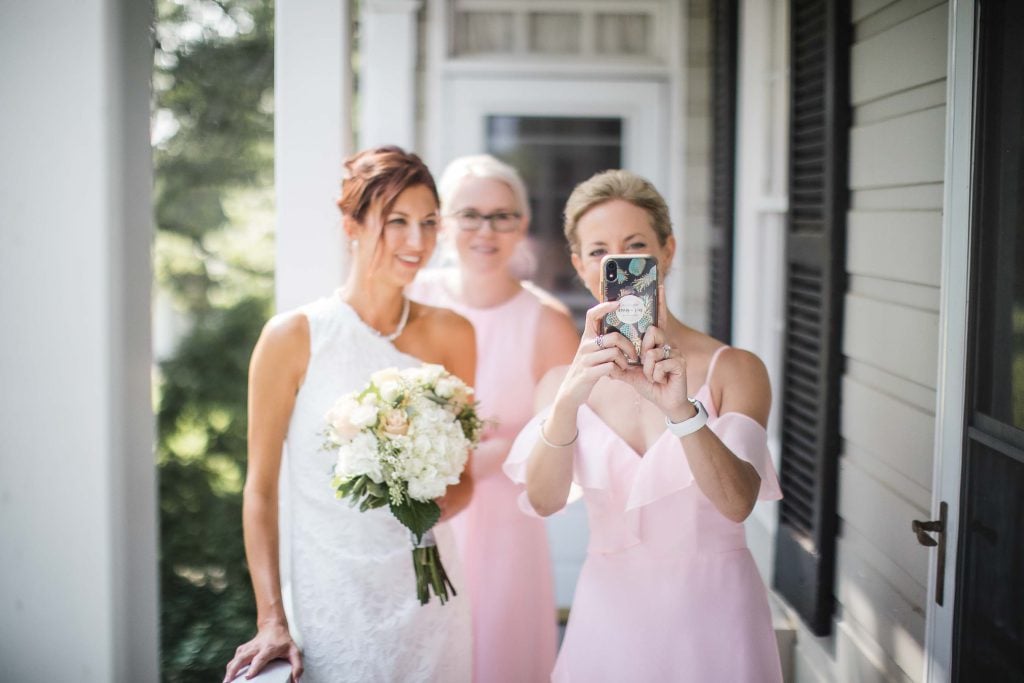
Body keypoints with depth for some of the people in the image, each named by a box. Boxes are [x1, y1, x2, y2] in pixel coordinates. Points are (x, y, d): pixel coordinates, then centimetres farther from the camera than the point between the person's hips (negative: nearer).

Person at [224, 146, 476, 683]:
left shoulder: (451, 334, 0)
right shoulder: (294, 336, -9)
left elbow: (463, 480, 9)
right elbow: (261, 487, -5)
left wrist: (437, 503, -12)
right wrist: (271, 620, -9)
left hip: (427, 592, 3)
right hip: (330, 595, -3)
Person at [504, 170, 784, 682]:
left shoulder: (734, 369, -8)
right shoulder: (566, 378, -3)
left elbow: (737, 502, -20)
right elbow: (543, 499, -17)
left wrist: (681, 410, -36)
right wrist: (569, 398, -33)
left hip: (713, 611, -1)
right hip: (610, 614, 1)